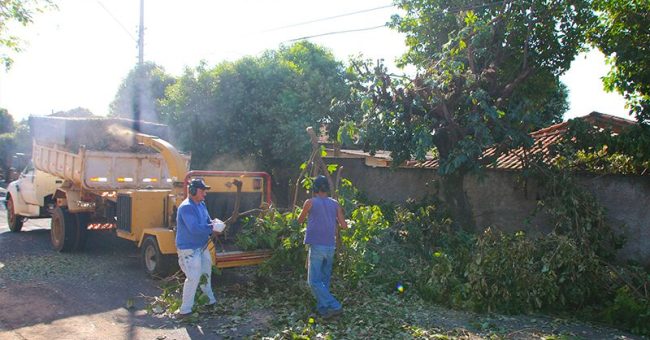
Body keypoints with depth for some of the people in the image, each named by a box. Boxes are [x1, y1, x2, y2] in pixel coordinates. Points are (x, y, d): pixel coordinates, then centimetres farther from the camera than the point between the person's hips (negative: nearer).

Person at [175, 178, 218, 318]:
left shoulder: (201, 204, 7)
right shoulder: (186, 207, -24)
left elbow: (208, 221, 11)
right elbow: (194, 228, -32)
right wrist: (212, 228, -24)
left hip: (202, 246, 10)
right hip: (189, 249, -10)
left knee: (206, 273, 23)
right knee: (193, 278, -8)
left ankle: (210, 299, 42)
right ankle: (185, 310, 3)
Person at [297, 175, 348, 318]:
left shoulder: (310, 202, -3)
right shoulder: (335, 204, 7)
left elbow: (299, 221, 12)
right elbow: (344, 226, 5)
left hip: (316, 246, -5)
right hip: (331, 247, 5)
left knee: (314, 281, -2)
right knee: (324, 280, 15)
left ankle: (334, 306, -11)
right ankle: (322, 308, 16)